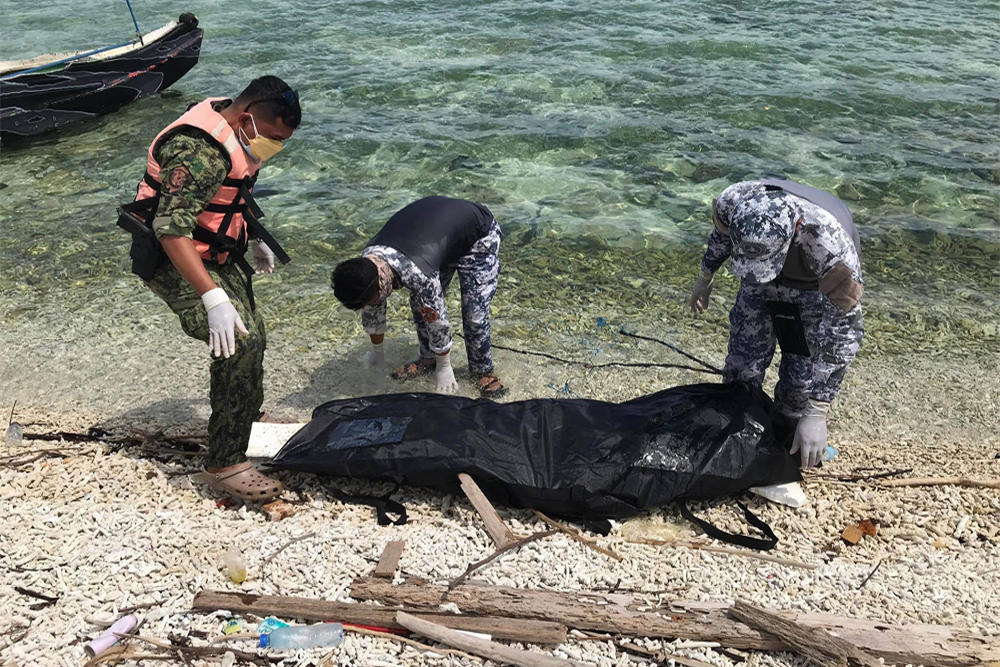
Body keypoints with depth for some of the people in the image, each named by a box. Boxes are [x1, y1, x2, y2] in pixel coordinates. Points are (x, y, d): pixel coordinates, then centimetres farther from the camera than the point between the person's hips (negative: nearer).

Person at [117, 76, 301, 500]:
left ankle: (245, 425, 37)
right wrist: (213, 298, -39)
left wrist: (256, 238, 28)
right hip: (175, 263, -10)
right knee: (240, 345, -20)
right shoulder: (199, 152, -29)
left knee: (252, 338, 17)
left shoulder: (237, 133, 2)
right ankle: (224, 465, -12)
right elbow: (172, 229, -34)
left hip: (215, 256, 10)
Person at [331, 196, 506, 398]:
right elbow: (371, 310, 0)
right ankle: (428, 359, 22)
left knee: (474, 312, -12)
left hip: (478, 233, -7)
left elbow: (437, 320, -27)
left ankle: (482, 370, 7)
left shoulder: (417, 274, -40)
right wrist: (377, 350, 14)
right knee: (420, 304, 3)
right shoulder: (366, 263, -17)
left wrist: (444, 368, -12)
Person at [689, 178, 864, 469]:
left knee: (801, 381, -6)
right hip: (762, 288, 4)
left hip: (818, 287, -3)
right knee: (742, 367, 7)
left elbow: (842, 333, -37)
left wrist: (816, 414, -36)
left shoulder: (832, 247, -45)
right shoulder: (732, 201, -34)